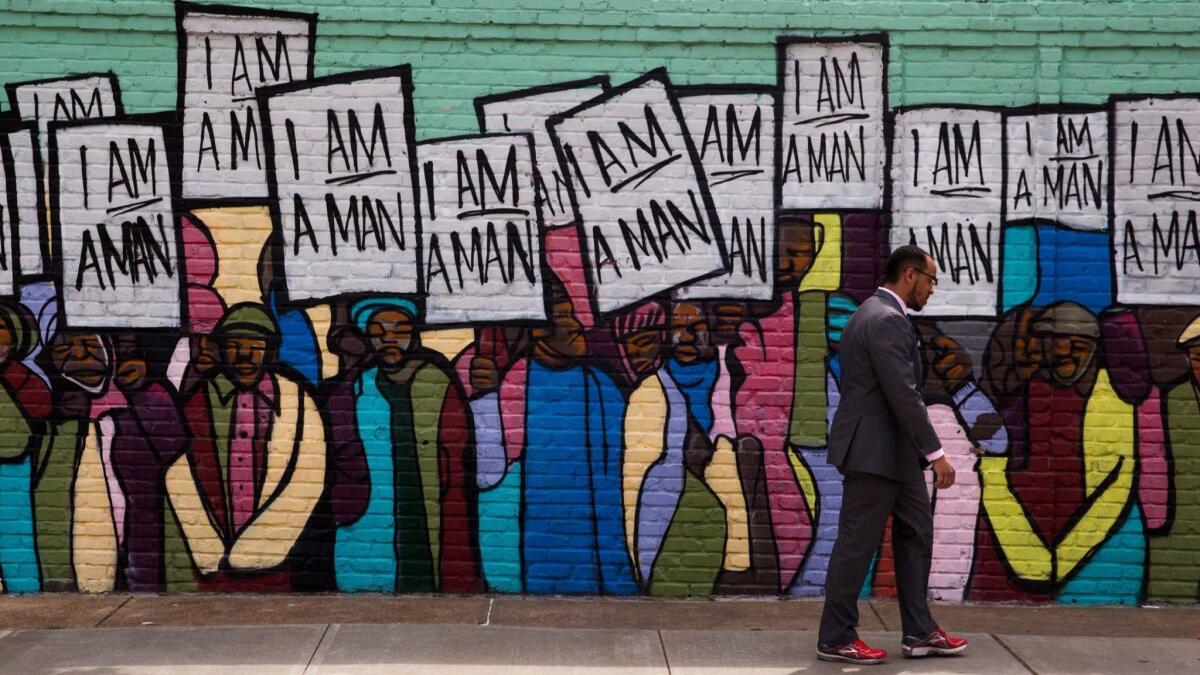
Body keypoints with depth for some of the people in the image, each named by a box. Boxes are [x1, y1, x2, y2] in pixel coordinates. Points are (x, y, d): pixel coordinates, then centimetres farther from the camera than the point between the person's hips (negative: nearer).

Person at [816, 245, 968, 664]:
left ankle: (919, 632, 20)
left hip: (891, 449, 11)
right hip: (874, 450, -11)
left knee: (915, 534, 13)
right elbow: (904, 396, -24)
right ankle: (835, 639, 9)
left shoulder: (875, 314, 15)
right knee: (857, 543, -2)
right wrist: (936, 453, -21)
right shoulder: (888, 320, -19)